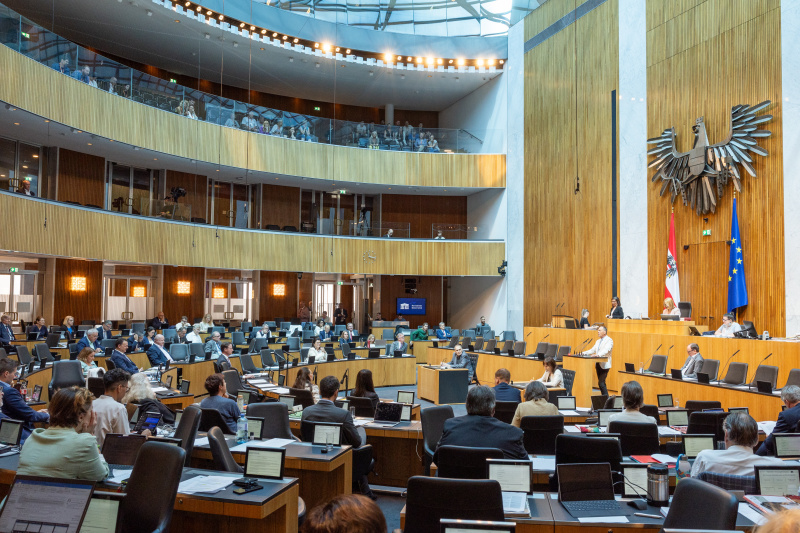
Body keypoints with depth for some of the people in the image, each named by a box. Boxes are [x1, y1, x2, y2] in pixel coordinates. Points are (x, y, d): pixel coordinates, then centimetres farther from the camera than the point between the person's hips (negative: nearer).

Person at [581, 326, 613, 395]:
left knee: (601, 383, -15)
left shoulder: (609, 340, -7)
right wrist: (584, 353, 1)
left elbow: (606, 350, -24)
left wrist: (598, 354, -40)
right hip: (598, 364, 8)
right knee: (601, 383, 10)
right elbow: (592, 350, 16)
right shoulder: (598, 341, 20)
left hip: (604, 365, -8)